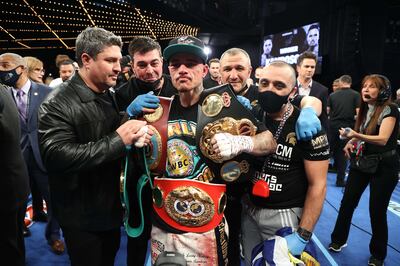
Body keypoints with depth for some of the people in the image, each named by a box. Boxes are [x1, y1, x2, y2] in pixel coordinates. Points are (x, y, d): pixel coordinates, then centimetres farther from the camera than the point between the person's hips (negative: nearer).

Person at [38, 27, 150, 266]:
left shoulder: (111, 96, 4)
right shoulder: (59, 103, -19)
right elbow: (56, 156, -31)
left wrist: (134, 135, -4)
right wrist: (117, 140, -33)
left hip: (111, 208, 7)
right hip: (82, 218, -7)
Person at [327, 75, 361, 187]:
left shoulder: (332, 95, 4)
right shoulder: (356, 95, -2)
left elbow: (327, 111, 0)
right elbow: (358, 112, -9)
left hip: (333, 125, 1)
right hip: (347, 126, -1)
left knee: (329, 148, 15)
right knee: (343, 152, 5)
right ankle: (340, 179, 9)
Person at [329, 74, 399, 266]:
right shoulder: (364, 109, 7)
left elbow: (382, 139, -27)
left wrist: (356, 135, -40)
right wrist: (350, 142, 0)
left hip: (383, 166, -6)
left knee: (377, 211, 2)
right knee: (347, 202, 8)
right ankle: (338, 239, 26)